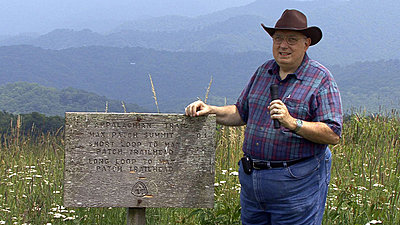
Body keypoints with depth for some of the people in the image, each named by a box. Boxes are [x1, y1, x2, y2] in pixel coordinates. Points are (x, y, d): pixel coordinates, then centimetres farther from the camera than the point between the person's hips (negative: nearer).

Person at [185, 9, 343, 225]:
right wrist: (210, 110, 4)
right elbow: (241, 113, 21)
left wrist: (293, 123, -25)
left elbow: (333, 135, -14)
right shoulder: (264, 71, 12)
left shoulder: (321, 79, -7)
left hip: (296, 182, -6)